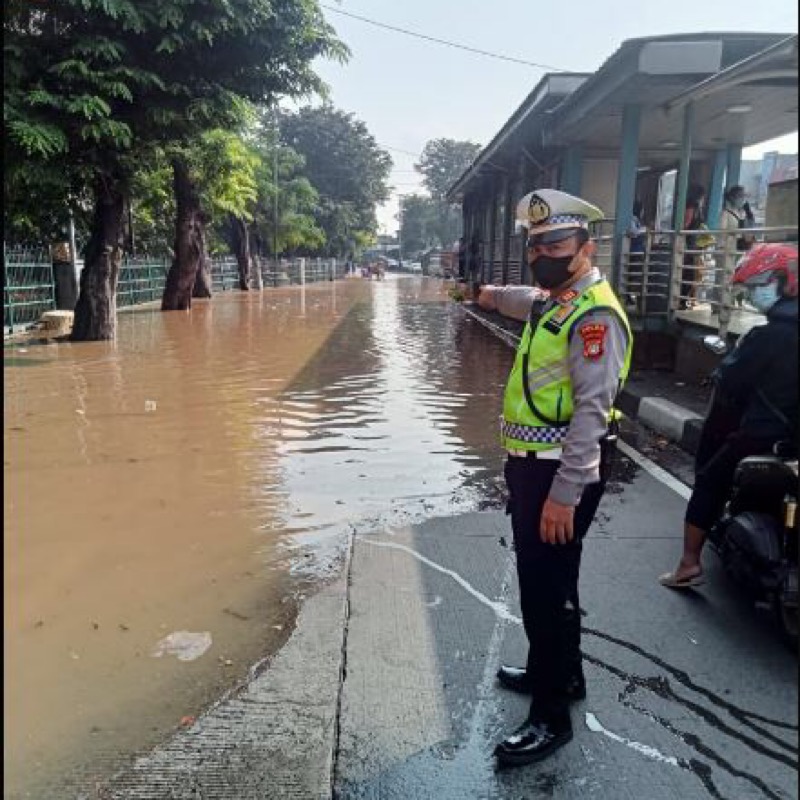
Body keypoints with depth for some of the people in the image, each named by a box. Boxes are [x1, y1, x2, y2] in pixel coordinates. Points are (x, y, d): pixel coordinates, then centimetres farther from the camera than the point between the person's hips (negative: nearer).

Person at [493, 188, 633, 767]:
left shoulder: (594, 315, -17)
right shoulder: (553, 304, 14)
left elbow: (592, 411, -24)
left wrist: (565, 493, -26)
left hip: (561, 472, -10)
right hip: (532, 463, 10)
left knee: (548, 587, -1)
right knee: (539, 579, 21)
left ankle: (551, 716, 16)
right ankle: (559, 672, 41)